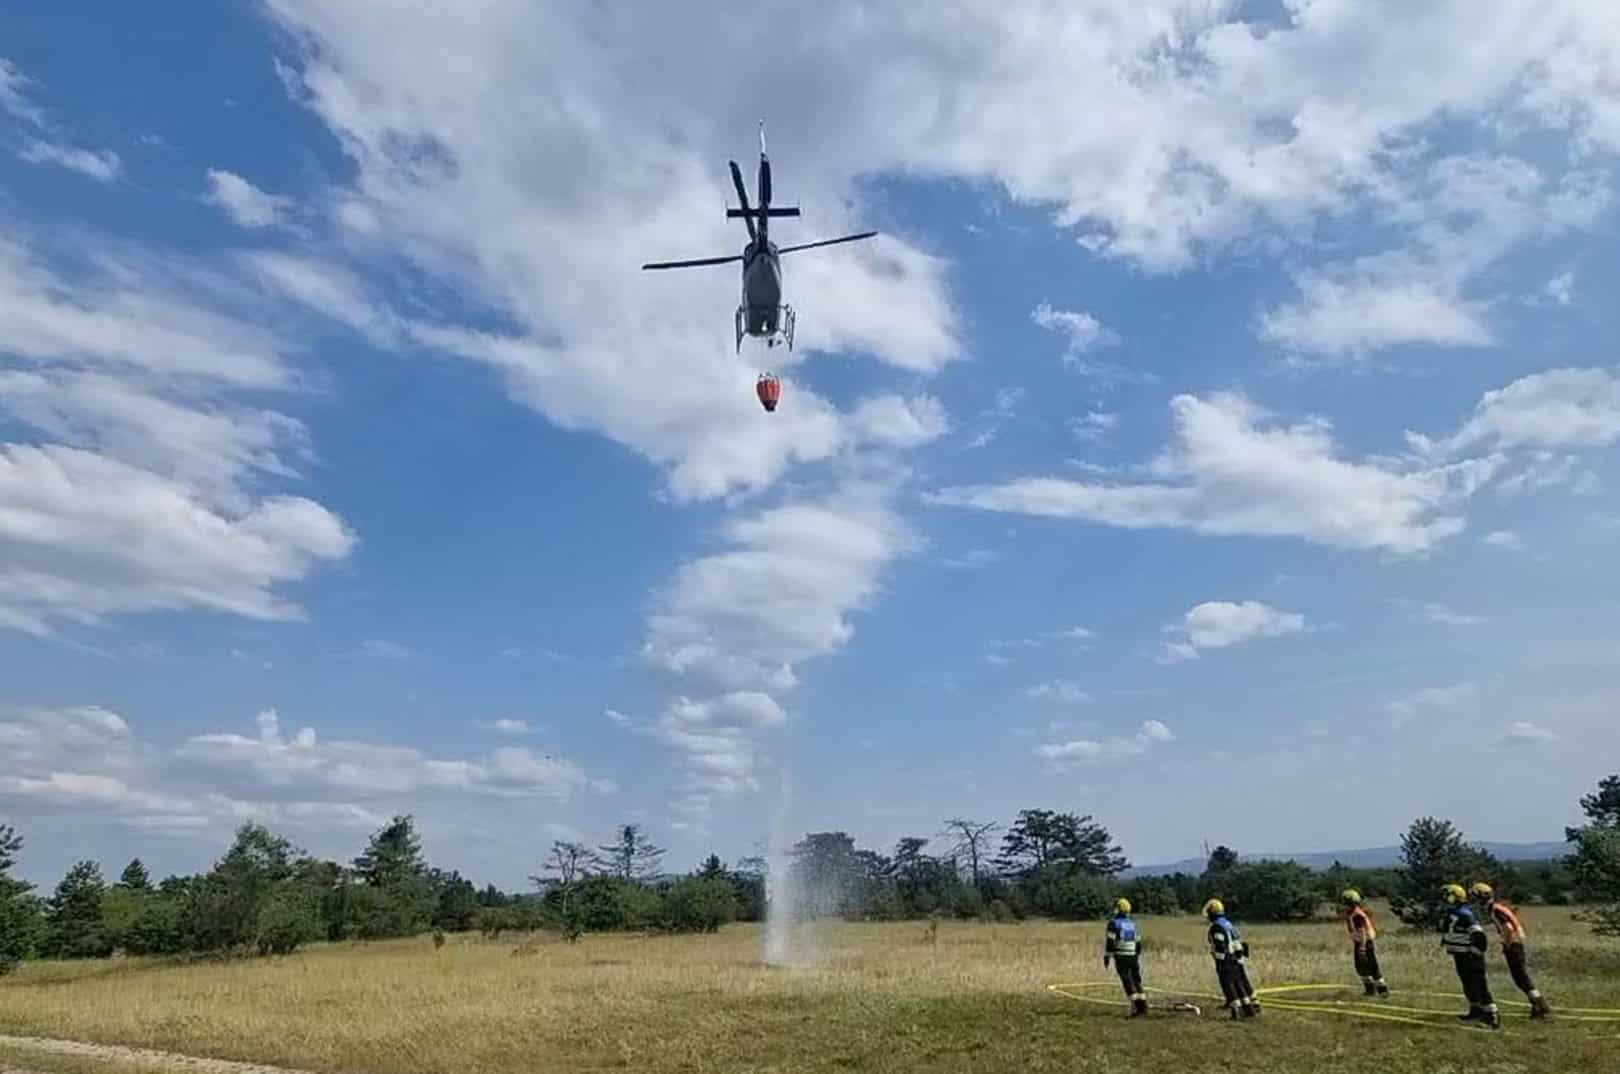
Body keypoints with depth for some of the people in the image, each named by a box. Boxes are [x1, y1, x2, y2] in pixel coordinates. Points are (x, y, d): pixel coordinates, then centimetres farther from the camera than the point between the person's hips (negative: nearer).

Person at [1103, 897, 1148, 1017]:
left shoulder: (1113, 923, -9)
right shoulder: (1132, 924, 12)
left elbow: (1109, 942, -15)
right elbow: (1138, 944, 15)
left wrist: (1106, 958, -10)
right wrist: (1137, 959, 24)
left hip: (1120, 958, -6)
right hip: (1132, 958, 6)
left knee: (1128, 984, -4)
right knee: (1136, 982, 13)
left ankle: (1137, 1008, -11)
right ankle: (1143, 1006, 9)